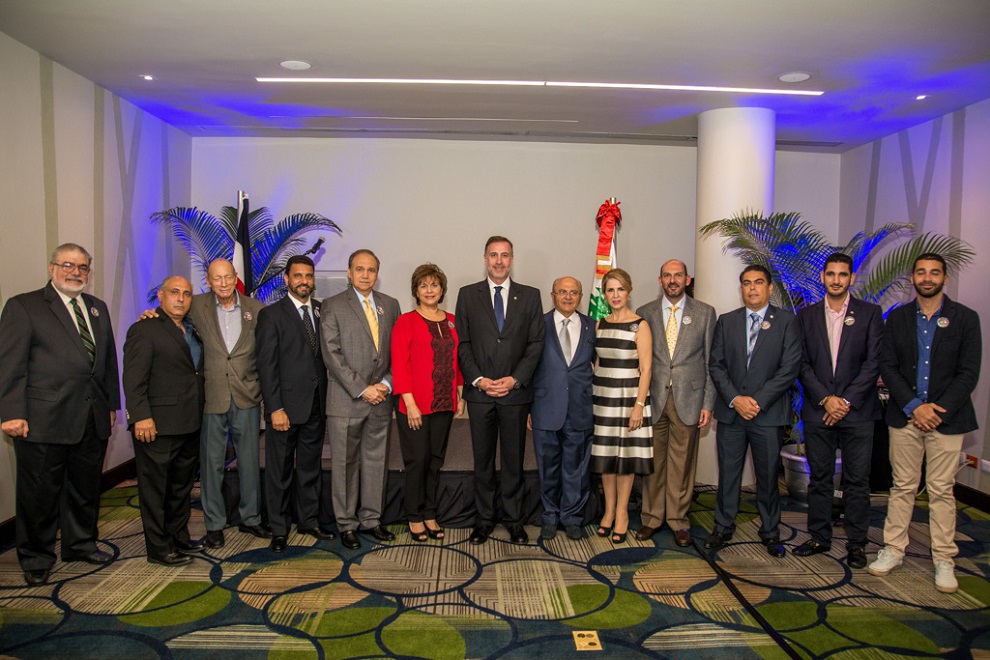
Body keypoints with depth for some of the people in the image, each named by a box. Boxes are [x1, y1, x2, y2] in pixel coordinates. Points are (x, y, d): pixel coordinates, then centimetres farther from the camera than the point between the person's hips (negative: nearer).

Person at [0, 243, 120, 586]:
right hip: (43, 421, -5)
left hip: (93, 419, 5)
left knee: (85, 488, 16)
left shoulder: (98, 308, 15)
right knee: (40, 494, 6)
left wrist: (112, 404, 14)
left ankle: (80, 543, 32)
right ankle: (36, 558, 22)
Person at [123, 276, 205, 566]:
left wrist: (198, 415, 11)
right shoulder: (145, 329, -9)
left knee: (181, 487, 18)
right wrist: (141, 416, -22)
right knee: (155, 488, 3)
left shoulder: (192, 331, 15)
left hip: (189, 424, 8)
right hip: (157, 426, -8)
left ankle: (179, 538, 32)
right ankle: (159, 548, 13)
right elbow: (134, 378, -15)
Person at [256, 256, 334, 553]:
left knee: (310, 467, 15)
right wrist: (275, 408, -14)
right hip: (285, 405, -4)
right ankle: (279, 528, 20)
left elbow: (327, 357, 8)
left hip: (316, 406, 4)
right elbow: (266, 365, -8)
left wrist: (329, 401, 1)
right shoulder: (271, 314, -4)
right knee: (280, 470, 7)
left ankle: (309, 520, 29)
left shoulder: (323, 311, 9)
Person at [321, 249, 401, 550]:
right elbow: (332, 355, -9)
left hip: (381, 399, 4)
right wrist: (362, 389, -14)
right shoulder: (332, 307, -3)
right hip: (346, 400, -3)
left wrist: (387, 383, -6)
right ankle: (347, 524, 19)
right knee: (346, 464, 6)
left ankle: (371, 519, 24)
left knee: (376, 461, 11)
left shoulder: (390, 305, 10)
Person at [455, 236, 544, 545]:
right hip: (479, 392, 0)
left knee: (514, 459, 8)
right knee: (482, 460, 9)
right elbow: (462, 343, 3)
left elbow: (536, 343, 2)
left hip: (515, 392, 0)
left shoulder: (530, 296, 6)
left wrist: (515, 379, -9)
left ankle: (514, 520, 20)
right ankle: (484, 519, 21)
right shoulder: (467, 295, 6)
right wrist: (477, 379, -9)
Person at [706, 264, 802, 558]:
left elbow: (790, 367, -6)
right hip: (730, 412, 2)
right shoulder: (726, 321, 8)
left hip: (768, 413, -2)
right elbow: (716, 365, 4)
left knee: (768, 476, 7)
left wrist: (758, 401, -13)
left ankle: (770, 533, 23)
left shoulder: (786, 321, 1)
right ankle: (723, 528, 22)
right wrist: (735, 399, -9)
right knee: (728, 474, 8)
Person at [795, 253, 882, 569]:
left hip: (857, 410, -1)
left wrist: (846, 401, -11)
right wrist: (825, 398, -9)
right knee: (819, 478, 9)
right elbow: (802, 364, 3)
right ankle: (819, 537, 20)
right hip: (817, 411, 2)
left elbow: (873, 363, -4)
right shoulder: (807, 315, 7)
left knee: (857, 481, 4)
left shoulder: (869, 313, 3)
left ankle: (856, 543, 15)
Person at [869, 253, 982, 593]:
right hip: (904, 416, 1)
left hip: (946, 417, -1)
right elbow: (888, 367, 1)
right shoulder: (897, 317, 5)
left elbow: (968, 373, -4)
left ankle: (944, 560, 15)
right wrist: (914, 407, -10)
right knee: (902, 487, 9)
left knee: (942, 490, 4)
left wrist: (937, 410, -13)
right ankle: (893, 549, 18)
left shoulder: (965, 318, 1)